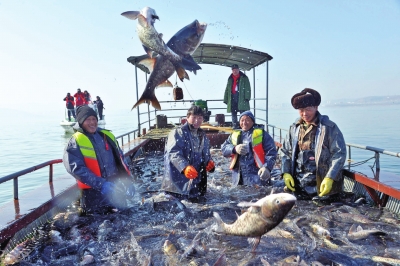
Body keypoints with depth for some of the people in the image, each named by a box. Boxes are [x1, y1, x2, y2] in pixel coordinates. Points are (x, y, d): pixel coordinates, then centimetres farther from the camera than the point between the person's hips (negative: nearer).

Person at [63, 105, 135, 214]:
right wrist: (101, 184, -24)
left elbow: (120, 160, 14)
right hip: (93, 193, -5)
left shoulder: (107, 136, 10)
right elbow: (77, 169, -16)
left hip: (116, 189, 5)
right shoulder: (75, 142, -6)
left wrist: (128, 181, 4)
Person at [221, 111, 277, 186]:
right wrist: (234, 149, -11)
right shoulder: (235, 135, 15)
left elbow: (271, 152, -3)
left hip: (257, 175, -4)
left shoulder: (261, 134, 3)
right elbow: (223, 148, 9)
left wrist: (267, 167, -18)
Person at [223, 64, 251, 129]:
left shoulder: (244, 78, 4)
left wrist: (247, 97, -15)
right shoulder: (230, 79, 18)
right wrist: (225, 99, 13)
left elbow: (247, 88, -4)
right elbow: (227, 90, 20)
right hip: (232, 98, 5)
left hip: (241, 98, -4)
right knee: (233, 113, 6)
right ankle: (234, 125, 11)